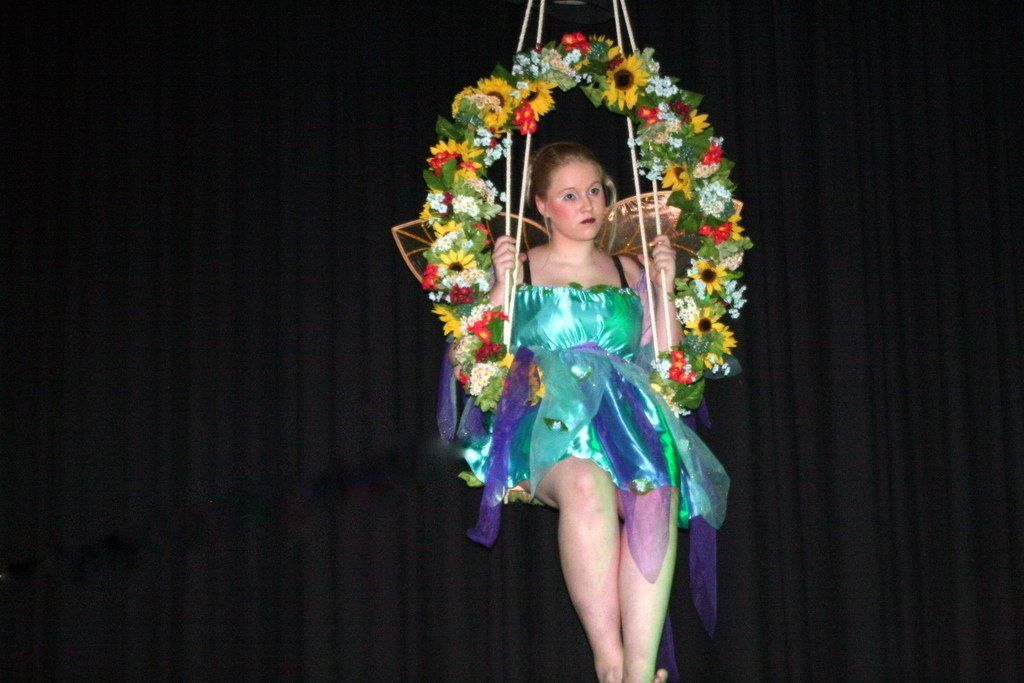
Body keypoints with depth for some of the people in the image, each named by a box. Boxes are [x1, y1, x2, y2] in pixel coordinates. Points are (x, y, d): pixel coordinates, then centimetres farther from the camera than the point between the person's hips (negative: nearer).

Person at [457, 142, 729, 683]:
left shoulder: (628, 272, 23)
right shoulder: (517, 268, 15)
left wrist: (664, 290, 9)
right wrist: (502, 287, -5)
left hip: (625, 422, 3)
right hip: (546, 421, -2)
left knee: (656, 492, -33)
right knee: (586, 485, -38)